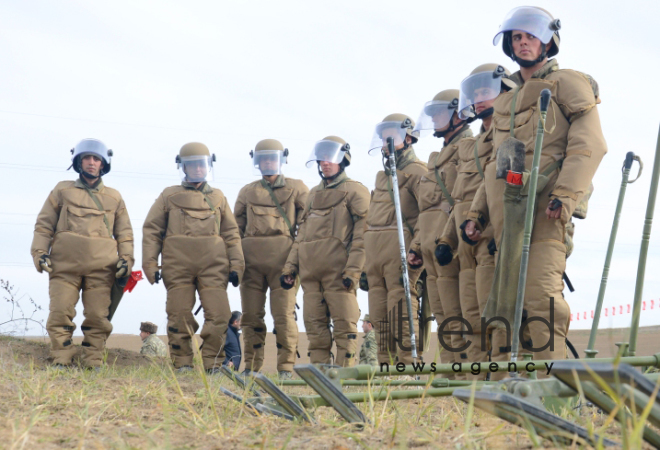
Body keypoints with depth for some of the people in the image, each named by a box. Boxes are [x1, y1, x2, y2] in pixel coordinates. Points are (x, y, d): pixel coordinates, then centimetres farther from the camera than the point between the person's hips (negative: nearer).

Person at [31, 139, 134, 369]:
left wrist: (126, 258, 7)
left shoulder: (114, 198, 19)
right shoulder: (62, 191, 15)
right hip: (65, 263, -1)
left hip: (101, 267, 1)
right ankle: (61, 362, -3)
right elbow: (44, 225, 13)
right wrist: (39, 251, 0)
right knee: (60, 314, -7)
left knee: (97, 317, -3)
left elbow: (125, 232, 21)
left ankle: (94, 363, 2)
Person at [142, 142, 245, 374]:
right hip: (178, 265, -1)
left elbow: (231, 233, 18)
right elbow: (151, 231, 11)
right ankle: (182, 364, 8)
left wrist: (236, 265, 8)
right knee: (179, 317, -1)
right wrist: (150, 264, 2)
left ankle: (210, 362, 3)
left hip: (212, 265, 1)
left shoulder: (218, 197, 20)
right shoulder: (169, 196, 14)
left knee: (219, 315, -8)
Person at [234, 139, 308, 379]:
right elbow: (236, 228, 20)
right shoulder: (247, 192, 18)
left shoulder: (296, 189, 10)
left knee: (284, 314, -8)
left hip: (283, 260, -3)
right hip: (252, 260, 3)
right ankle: (251, 366, 10)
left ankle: (286, 367, -3)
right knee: (251, 316, 3)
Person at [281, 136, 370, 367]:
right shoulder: (314, 194, 24)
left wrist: (353, 268, -17)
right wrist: (291, 265, 14)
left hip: (337, 270, -6)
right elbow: (302, 234, 24)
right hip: (311, 271, 7)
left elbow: (361, 234, -7)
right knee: (314, 324, 5)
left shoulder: (355, 191, 3)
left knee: (344, 325, -7)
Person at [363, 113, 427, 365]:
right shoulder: (382, 176, 25)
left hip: (399, 249, -8)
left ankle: (406, 364, -12)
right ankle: (386, 366, 11)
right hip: (375, 254, 8)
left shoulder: (416, 172, -1)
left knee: (401, 315, -12)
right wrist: (366, 267, 21)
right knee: (380, 316, 7)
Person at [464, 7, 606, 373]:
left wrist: (565, 195, -20)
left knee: (539, 293, -18)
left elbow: (588, 145, -6)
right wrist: (477, 213, 21)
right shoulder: (504, 102, 29)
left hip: (544, 205, -7)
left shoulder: (568, 83, 7)